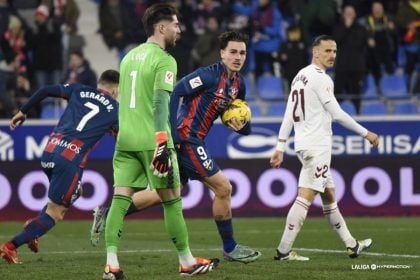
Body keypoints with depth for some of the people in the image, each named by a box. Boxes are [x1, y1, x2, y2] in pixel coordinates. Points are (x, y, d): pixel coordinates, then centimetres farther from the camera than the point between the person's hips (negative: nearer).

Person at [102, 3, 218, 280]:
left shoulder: (129, 57, 16)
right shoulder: (164, 60, -9)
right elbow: (160, 103, -19)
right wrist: (162, 145, -23)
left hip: (125, 140, 7)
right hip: (152, 140, -7)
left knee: (120, 199, -1)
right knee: (172, 201, 5)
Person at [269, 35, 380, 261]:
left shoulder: (300, 76, 14)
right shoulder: (321, 78, -13)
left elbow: (289, 114, 13)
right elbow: (337, 114, -13)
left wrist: (281, 146, 13)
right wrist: (366, 134, -5)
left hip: (303, 143, 10)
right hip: (317, 145, -10)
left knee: (329, 195, 16)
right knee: (306, 196, -12)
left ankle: (351, 245, 24)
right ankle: (283, 250, -16)